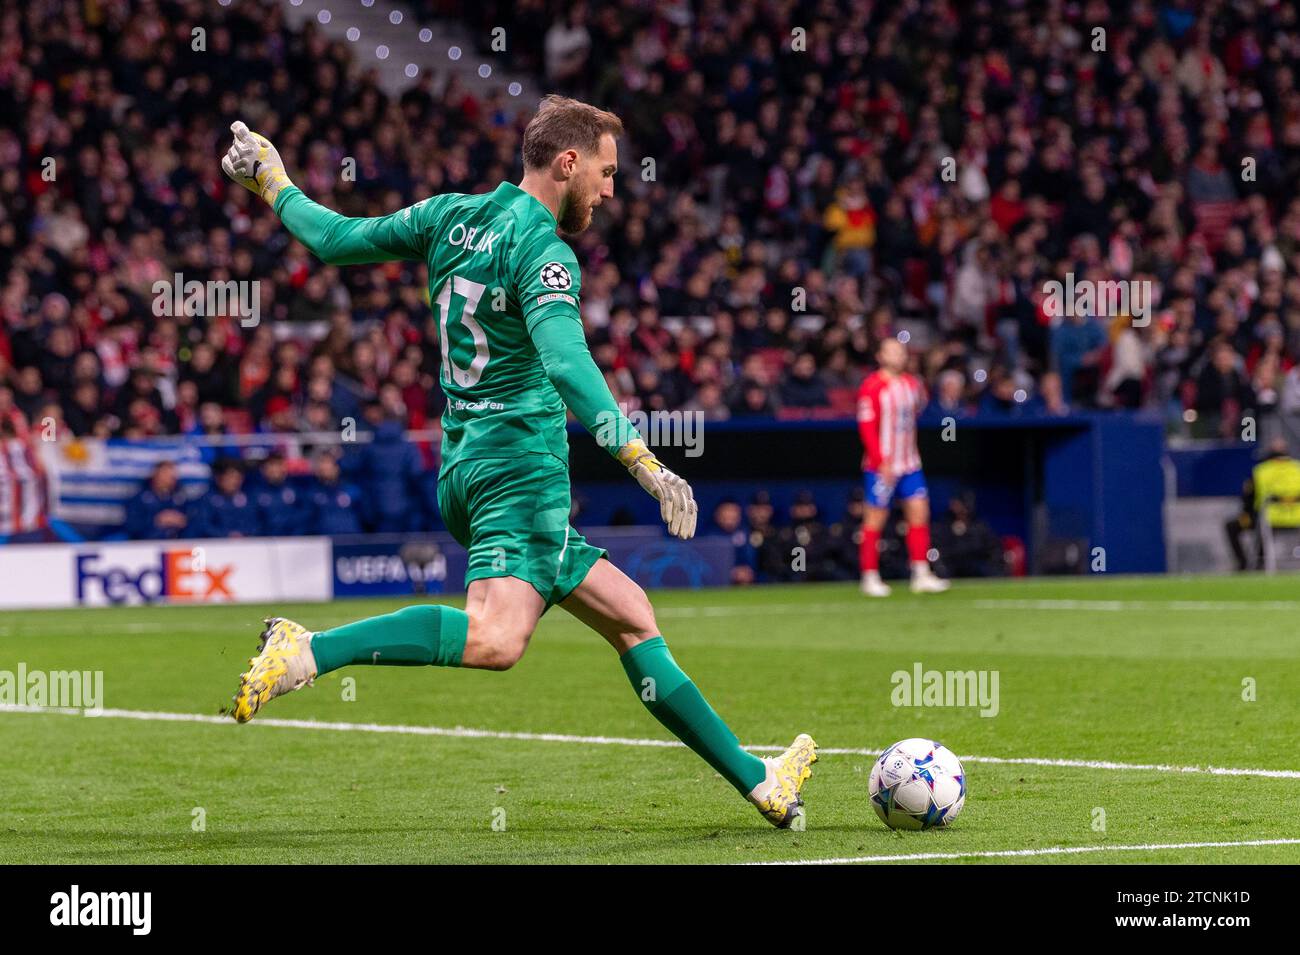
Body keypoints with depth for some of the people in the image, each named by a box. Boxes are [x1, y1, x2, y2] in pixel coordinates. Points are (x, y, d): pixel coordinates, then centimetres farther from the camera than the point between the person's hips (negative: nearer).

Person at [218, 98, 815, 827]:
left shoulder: (452, 216, 12)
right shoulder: (544, 252, -11)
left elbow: (335, 239, 18)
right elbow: (565, 364, -27)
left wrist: (273, 183, 36)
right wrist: (643, 459, -33)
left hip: (467, 466, 10)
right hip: (521, 464, -10)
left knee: (629, 615, 13)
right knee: (495, 639, -28)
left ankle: (756, 781, 15)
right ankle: (309, 652, -32)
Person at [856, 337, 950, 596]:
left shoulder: (912, 384, 9)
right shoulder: (872, 387, -12)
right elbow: (866, 428, -15)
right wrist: (881, 462, -21)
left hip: (909, 464, 6)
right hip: (881, 466, -6)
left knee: (919, 511, 0)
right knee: (876, 519, -1)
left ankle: (921, 575, 2)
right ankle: (870, 577, 7)